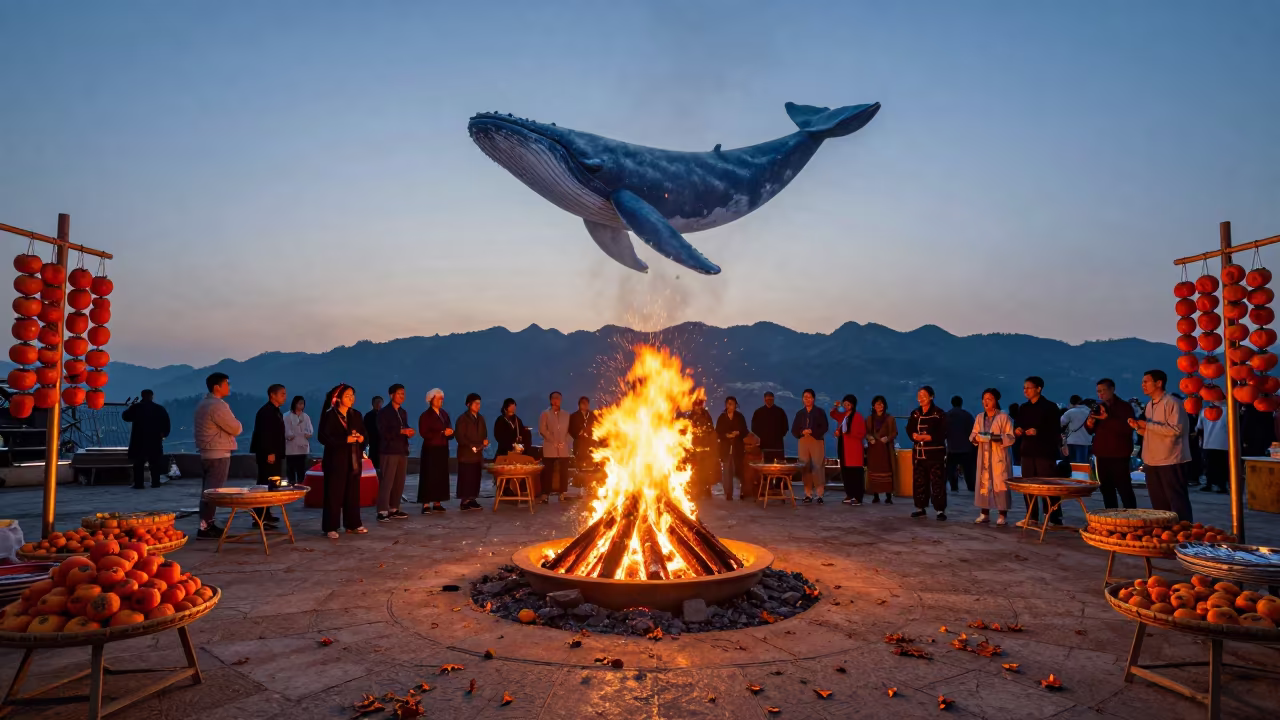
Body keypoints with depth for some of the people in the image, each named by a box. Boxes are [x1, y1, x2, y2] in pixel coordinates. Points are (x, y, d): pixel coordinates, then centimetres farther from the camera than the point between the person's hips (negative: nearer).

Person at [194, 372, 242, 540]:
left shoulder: (202, 404, 14)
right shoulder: (218, 405, -17)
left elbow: (194, 427, 23)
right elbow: (236, 429, -16)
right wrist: (237, 424, 7)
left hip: (206, 453, 10)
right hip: (218, 455, -10)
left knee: (207, 490, 13)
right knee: (213, 491, -8)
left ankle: (208, 524, 19)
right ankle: (204, 528, -8)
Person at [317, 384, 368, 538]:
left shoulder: (356, 415, 12)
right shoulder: (329, 415, -6)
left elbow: (365, 436, 14)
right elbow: (324, 438, -15)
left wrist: (361, 438, -9)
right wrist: (345, 439, -21)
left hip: (354, 460, 6)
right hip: (336, 460, -5)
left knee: (353, 493, 8)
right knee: (334, 494, -2)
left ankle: (352, 524, 17)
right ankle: (330, 528, 4)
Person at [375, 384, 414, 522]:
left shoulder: (403, 412, 18)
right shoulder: (384, 412, -5)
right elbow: (383, 433, -14)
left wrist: (409, 432, 0)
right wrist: (401, 431, -21)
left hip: (402, 451, 7)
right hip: (389, 451, -7)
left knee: (399, 482, 8)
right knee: (387, 482, -9)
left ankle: (394, 509, 16)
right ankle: (382, 512, -7)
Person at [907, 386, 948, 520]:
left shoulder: (938, 413, -4)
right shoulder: (915, 414, 11)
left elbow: (942, 433, -10)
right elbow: (909, 430, 8)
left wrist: (927, 437, -18)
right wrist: (915, 436, -13)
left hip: (935, 453, -5)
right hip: (918, 452, 5)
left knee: (937, 482, -5)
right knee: (919, 481, 7)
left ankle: (940, 510, 0)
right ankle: (921, 508, 16)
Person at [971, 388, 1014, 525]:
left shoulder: (1003, 417, -4)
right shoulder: (980, 417, 12)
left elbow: (1011, 437, -8)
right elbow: (972, 435, 12)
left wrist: (996, 438, -23)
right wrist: (977, 437, -11)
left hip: (999, 457, -5)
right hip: (984, 456, 5)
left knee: (1000, 484, -5)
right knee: (983, 484, 4)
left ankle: (1003, 515, 3)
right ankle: (984, 513, 12)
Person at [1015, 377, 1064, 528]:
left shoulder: (1050, 407, -5)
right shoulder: (1023, 408, 12)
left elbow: (1056, 431, -10)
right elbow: (1018, 426, 19)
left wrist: (1038, 432, -23)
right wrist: (1017, 430, -3)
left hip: (1045, 452, -6)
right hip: (1028, 451, 6)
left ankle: (1055, 518, 2)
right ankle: (1032, 517, 15)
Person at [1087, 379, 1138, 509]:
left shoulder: (1125, 407, -5)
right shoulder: (1098, 407, 13)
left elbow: (1127, 429, -20)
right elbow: (1091, 430, 15)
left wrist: (1107, 418, -27)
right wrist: (1090, 423, -7)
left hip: (1119, 456, -6)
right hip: (1102, 455, 6)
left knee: (1124, 490, -5)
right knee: (1106, 490, 12)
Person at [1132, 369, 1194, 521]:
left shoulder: (1171, 403, -11)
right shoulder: (1149, 405, 14)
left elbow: (1175, 429, -20)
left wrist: (1148, 425, -16)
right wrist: (1139, 428, 1)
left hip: (1170, 460, -8)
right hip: (1151, 461, 8)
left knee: (1177, 499, -2)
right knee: (1158, 501, 14)